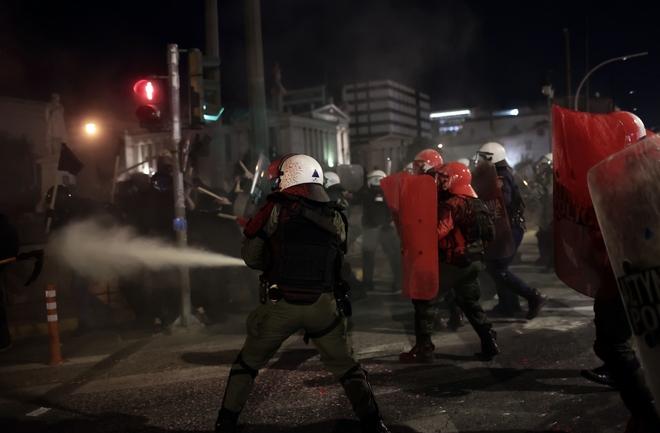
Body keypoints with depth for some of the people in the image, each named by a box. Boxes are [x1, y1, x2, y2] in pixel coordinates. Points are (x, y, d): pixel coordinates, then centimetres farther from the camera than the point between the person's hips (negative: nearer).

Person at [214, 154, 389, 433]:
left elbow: (252, 258, -2)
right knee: (347, 367, 16)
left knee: (247, 364, 19)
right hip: (322, 304, 2)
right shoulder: (335, 218, 5)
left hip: (280, 304, -2)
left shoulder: (276, 210, -5)